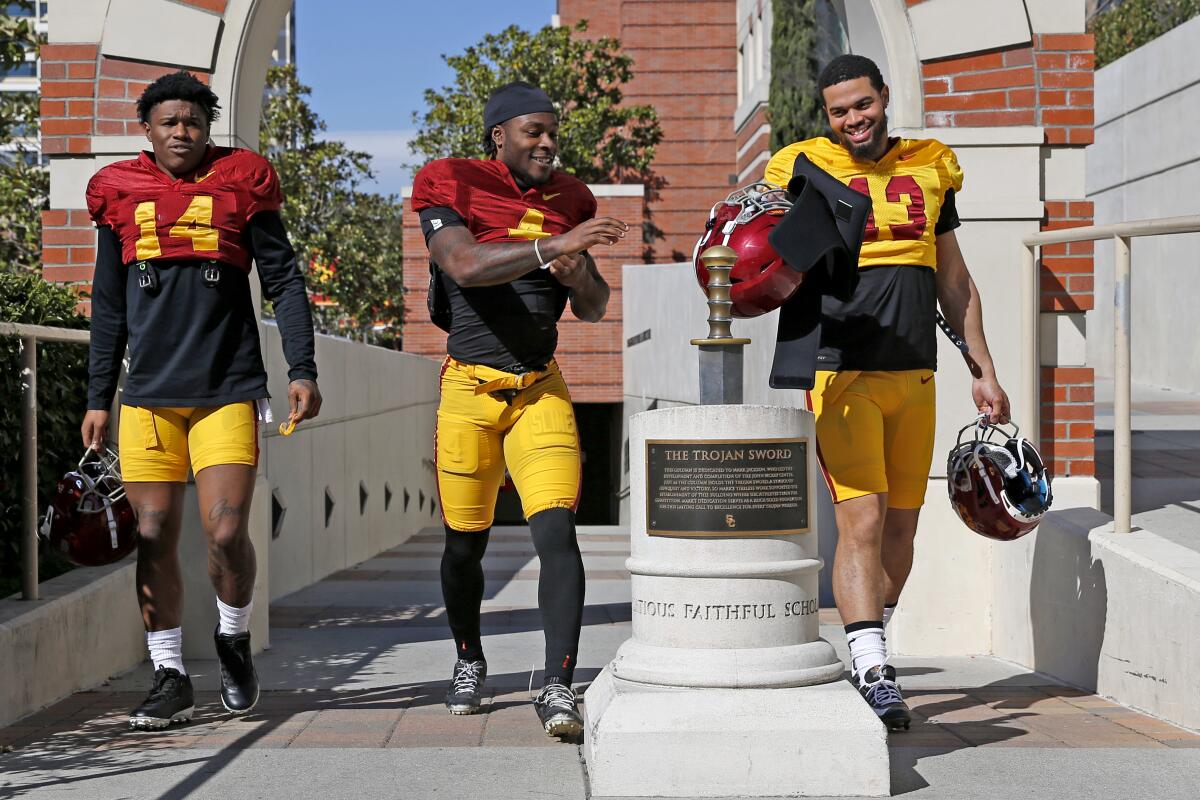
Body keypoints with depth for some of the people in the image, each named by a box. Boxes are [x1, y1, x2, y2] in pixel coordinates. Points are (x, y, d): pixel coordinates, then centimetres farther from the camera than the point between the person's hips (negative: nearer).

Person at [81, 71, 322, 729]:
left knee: (226, 530, -12)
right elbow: (109, 306, 16)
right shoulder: (121, 193, 10)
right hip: (148, 395, 2)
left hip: (228, 390, -2)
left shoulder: (241, 182, 4)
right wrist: (98, 396, 13)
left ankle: (234, 639, 15)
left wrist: (302, 369, -4)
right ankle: (169, 677, 11)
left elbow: (283, 280, 5)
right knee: (153, 537, 0)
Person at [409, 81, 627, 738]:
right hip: (469, 388, -2)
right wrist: (555, 244, -32)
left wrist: (580, 276, -10)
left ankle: (556, 686, -16)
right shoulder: (450, 187, -4)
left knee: (557, 531, -15)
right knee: (465, 542, 8)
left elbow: (593, 310, 13)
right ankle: (469, 660, 34)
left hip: (541, 389, 3)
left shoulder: (567, 200, 10)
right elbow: (465, 266, -24)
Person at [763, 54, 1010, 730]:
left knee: (900, 526, 6)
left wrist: (984, 370, 19)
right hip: (841, 372, -4)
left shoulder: (929, 170, 14)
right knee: (862, 519, -14)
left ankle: (866, 653, 22)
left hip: (914, 375, 4)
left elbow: (954, 279, 20)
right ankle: (872, 673, -13)